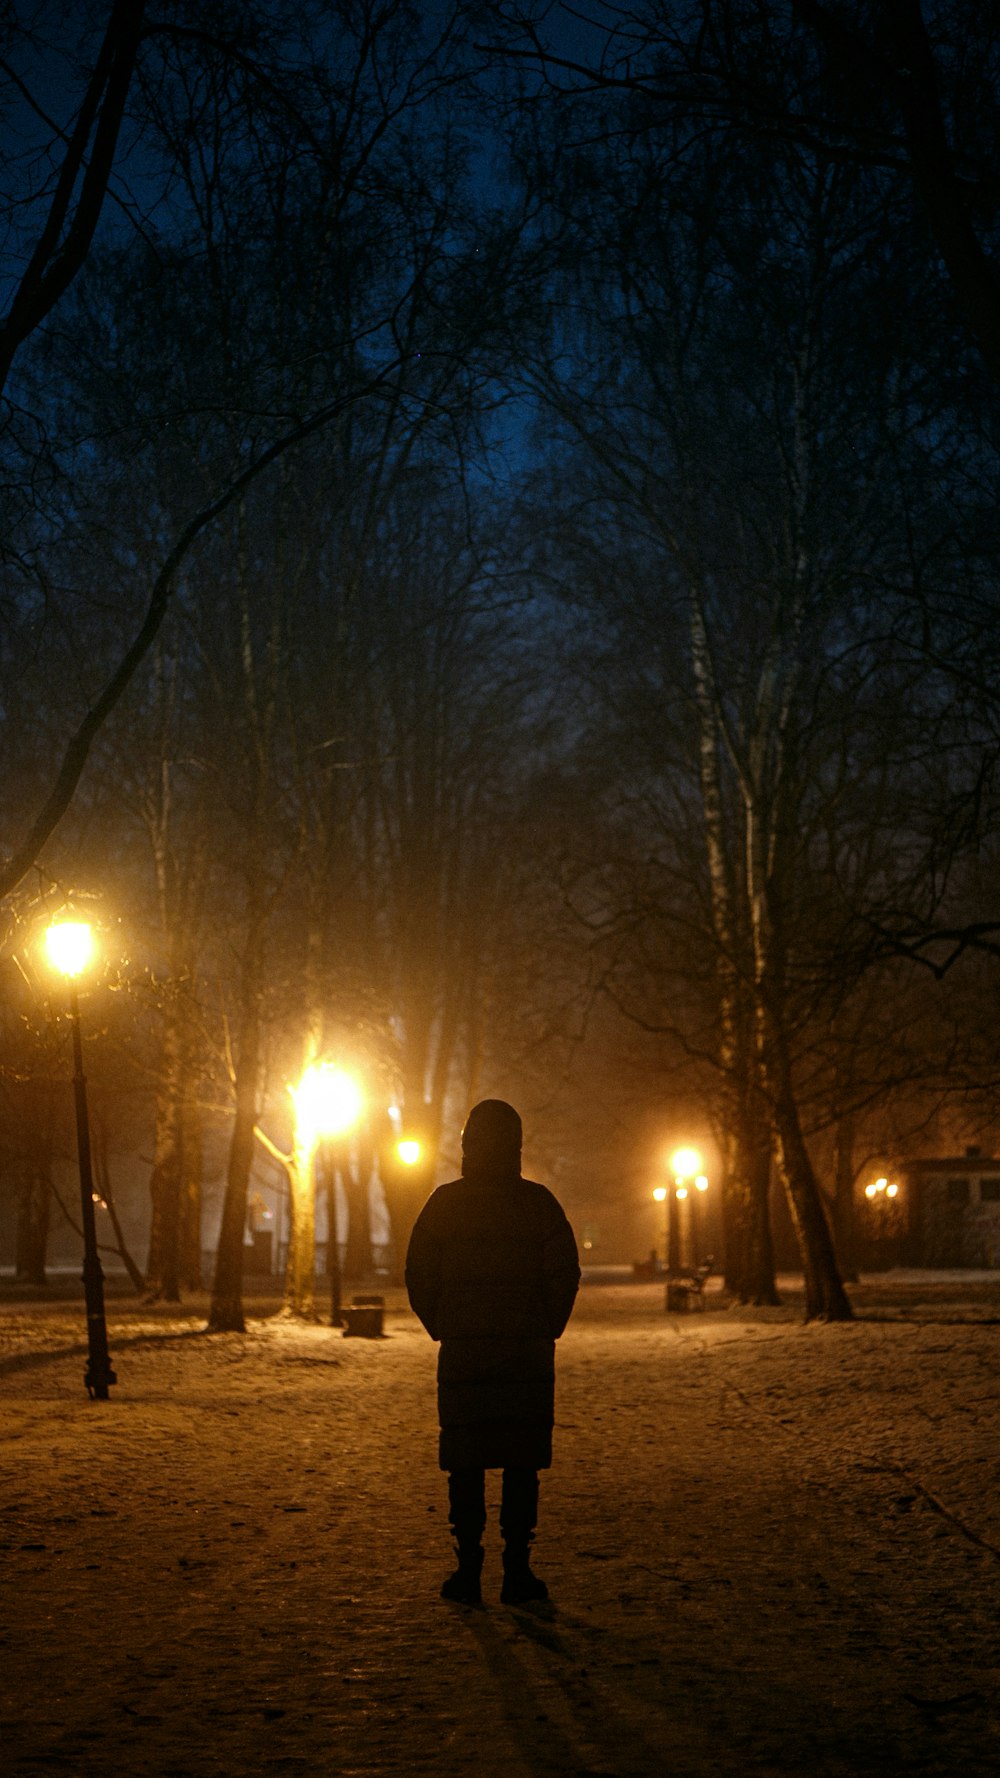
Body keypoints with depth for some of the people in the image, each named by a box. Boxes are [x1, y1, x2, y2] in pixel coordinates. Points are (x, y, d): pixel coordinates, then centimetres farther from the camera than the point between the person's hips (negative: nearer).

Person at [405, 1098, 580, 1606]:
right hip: (528, 1355, 0)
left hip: (462, 1354, 0)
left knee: (466, 1467, 5)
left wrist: (444, 1330, 10)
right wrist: (545, 1331, 7)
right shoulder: (539, 1202, -1)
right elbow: (564, 1275, -4)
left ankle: (468, 1569, 5)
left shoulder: (444, 1202, 1)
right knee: (521, 1464, 4)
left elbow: (418, 1278, 0)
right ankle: (517, 1570, 4)